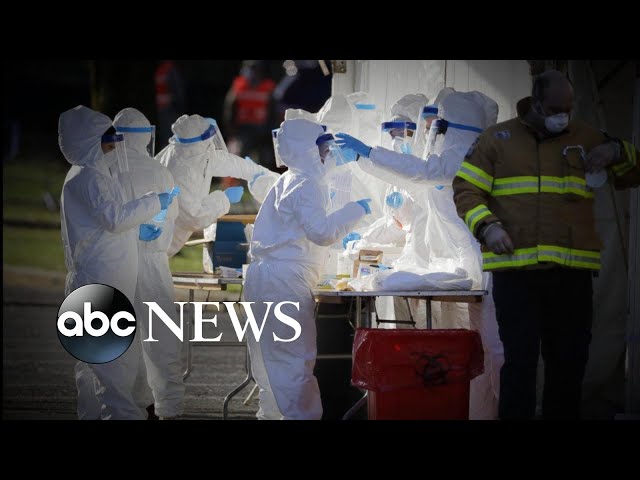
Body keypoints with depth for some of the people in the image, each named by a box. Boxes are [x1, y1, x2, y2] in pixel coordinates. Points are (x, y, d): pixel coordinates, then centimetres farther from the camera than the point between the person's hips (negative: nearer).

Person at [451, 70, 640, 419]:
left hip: (571, 271, 3)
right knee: (520, 357, -3)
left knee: (570, 359, 7)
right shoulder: (498, 139, 6)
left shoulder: (584, 138, 12)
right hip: (515, 269, -3)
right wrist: (486, 226, -14)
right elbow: (466, 190, 3)